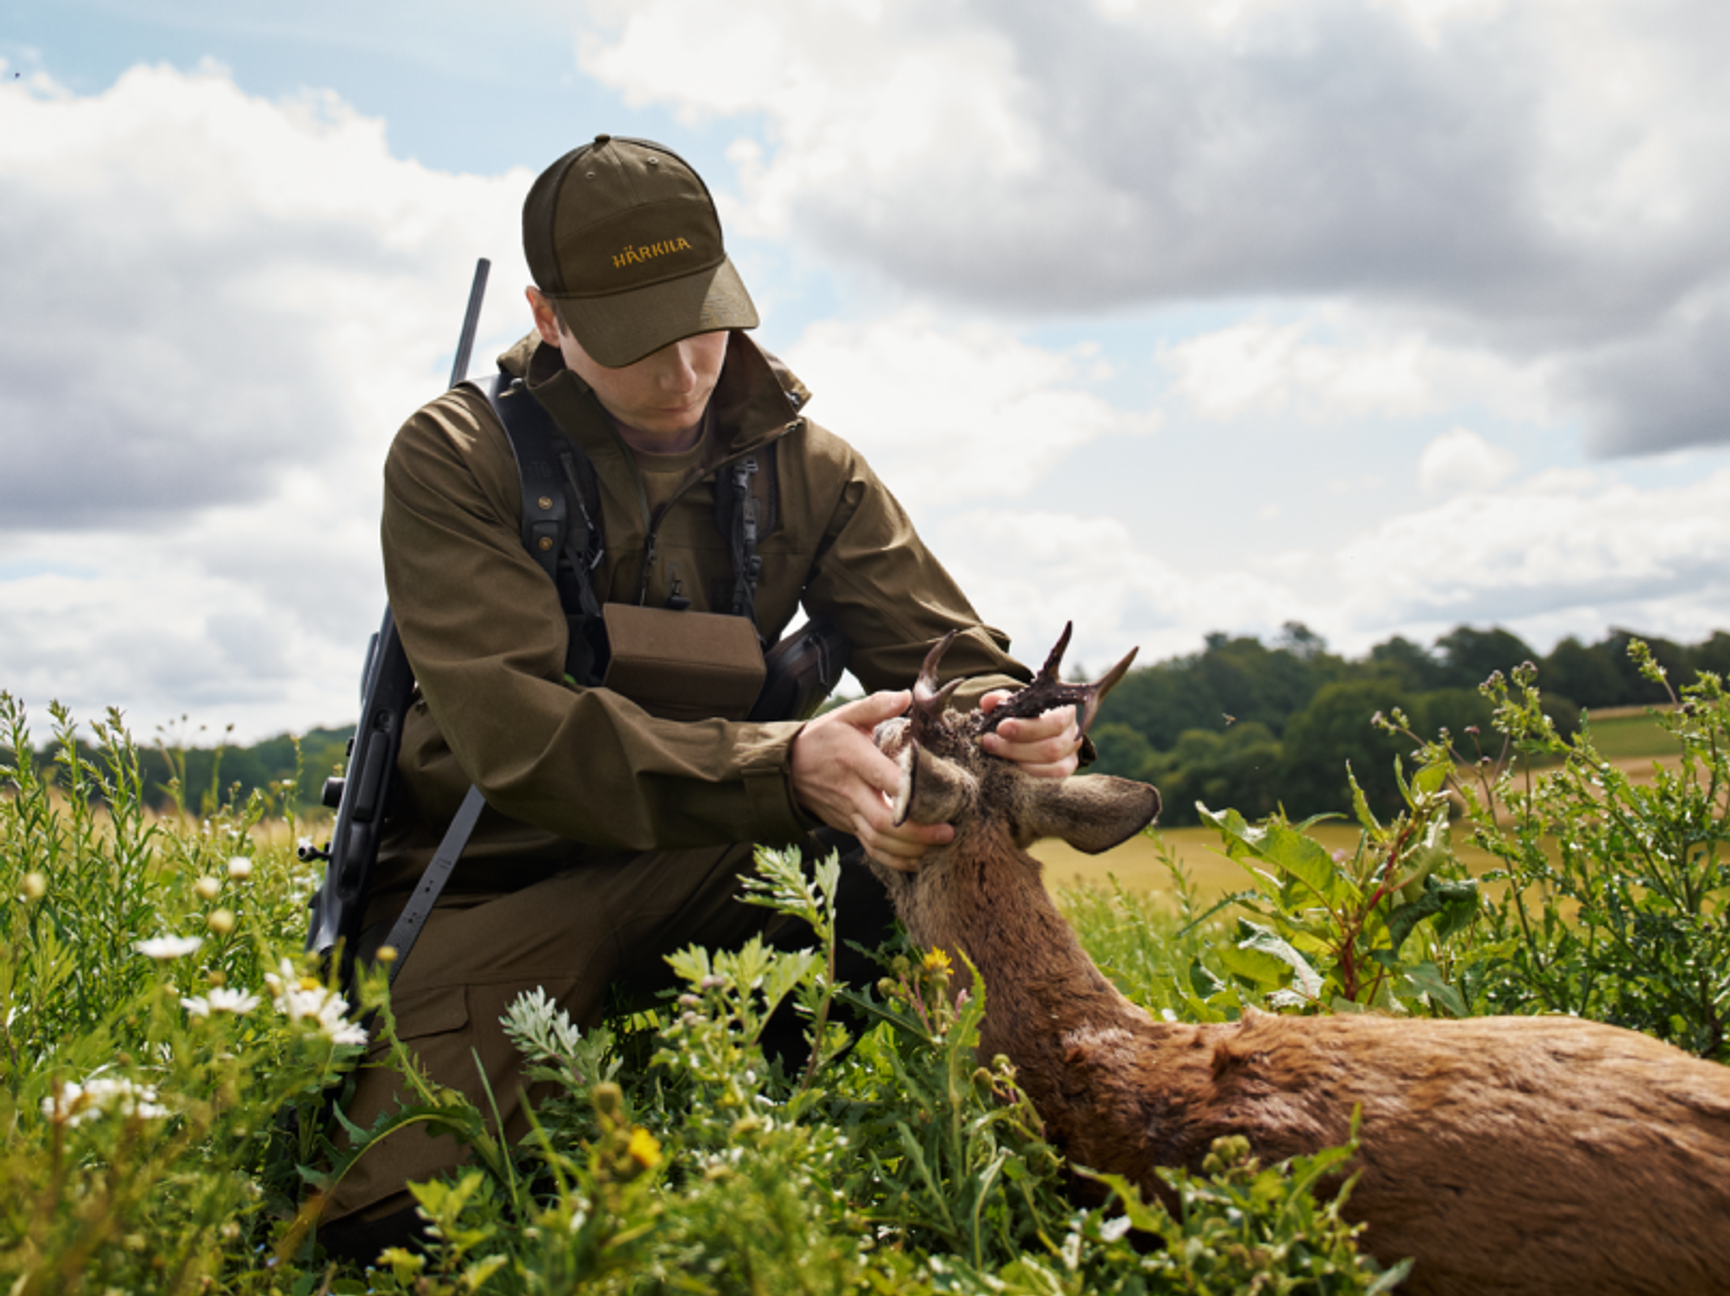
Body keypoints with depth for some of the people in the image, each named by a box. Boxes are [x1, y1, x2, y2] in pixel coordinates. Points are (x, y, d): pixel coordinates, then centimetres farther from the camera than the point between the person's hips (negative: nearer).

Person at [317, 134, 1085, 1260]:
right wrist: (787, 765, -40)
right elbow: (517, 733, -25)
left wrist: (1019, 724, -29)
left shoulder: (809, 468, 2)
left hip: (717, 868, 3)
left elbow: (953, 660, -2)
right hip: (496, 879, -3)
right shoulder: (454, 460, -11)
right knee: (383, 1210, -24)